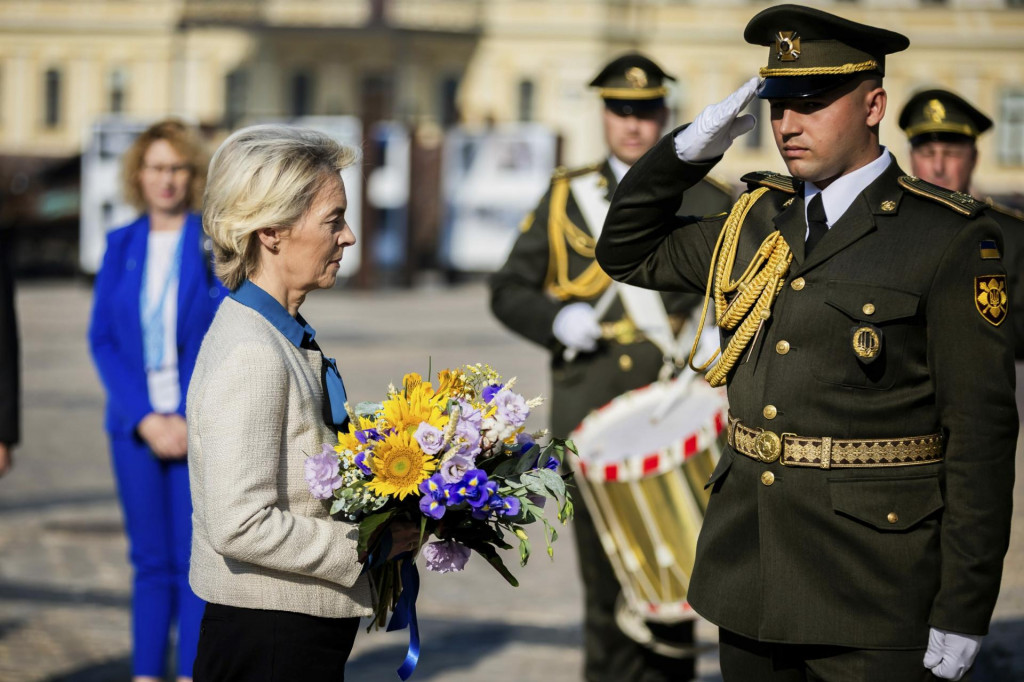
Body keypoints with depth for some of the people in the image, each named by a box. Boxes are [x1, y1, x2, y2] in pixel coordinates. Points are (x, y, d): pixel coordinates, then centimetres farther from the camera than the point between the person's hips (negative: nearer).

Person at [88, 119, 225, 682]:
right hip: (137, 425, 3)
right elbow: (102, 339, 5)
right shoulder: (121, 246, 7)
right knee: (149, 561, 7)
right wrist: (142, 417, -7)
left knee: (196, 561, -2)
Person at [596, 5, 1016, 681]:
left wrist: (963, 613, -14)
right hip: (749, 574, 6)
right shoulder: (757, 220, 11)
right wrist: (685, 150, 7)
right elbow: (628, 253, 24)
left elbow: (981, 430, -11)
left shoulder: (950, 239, -8)